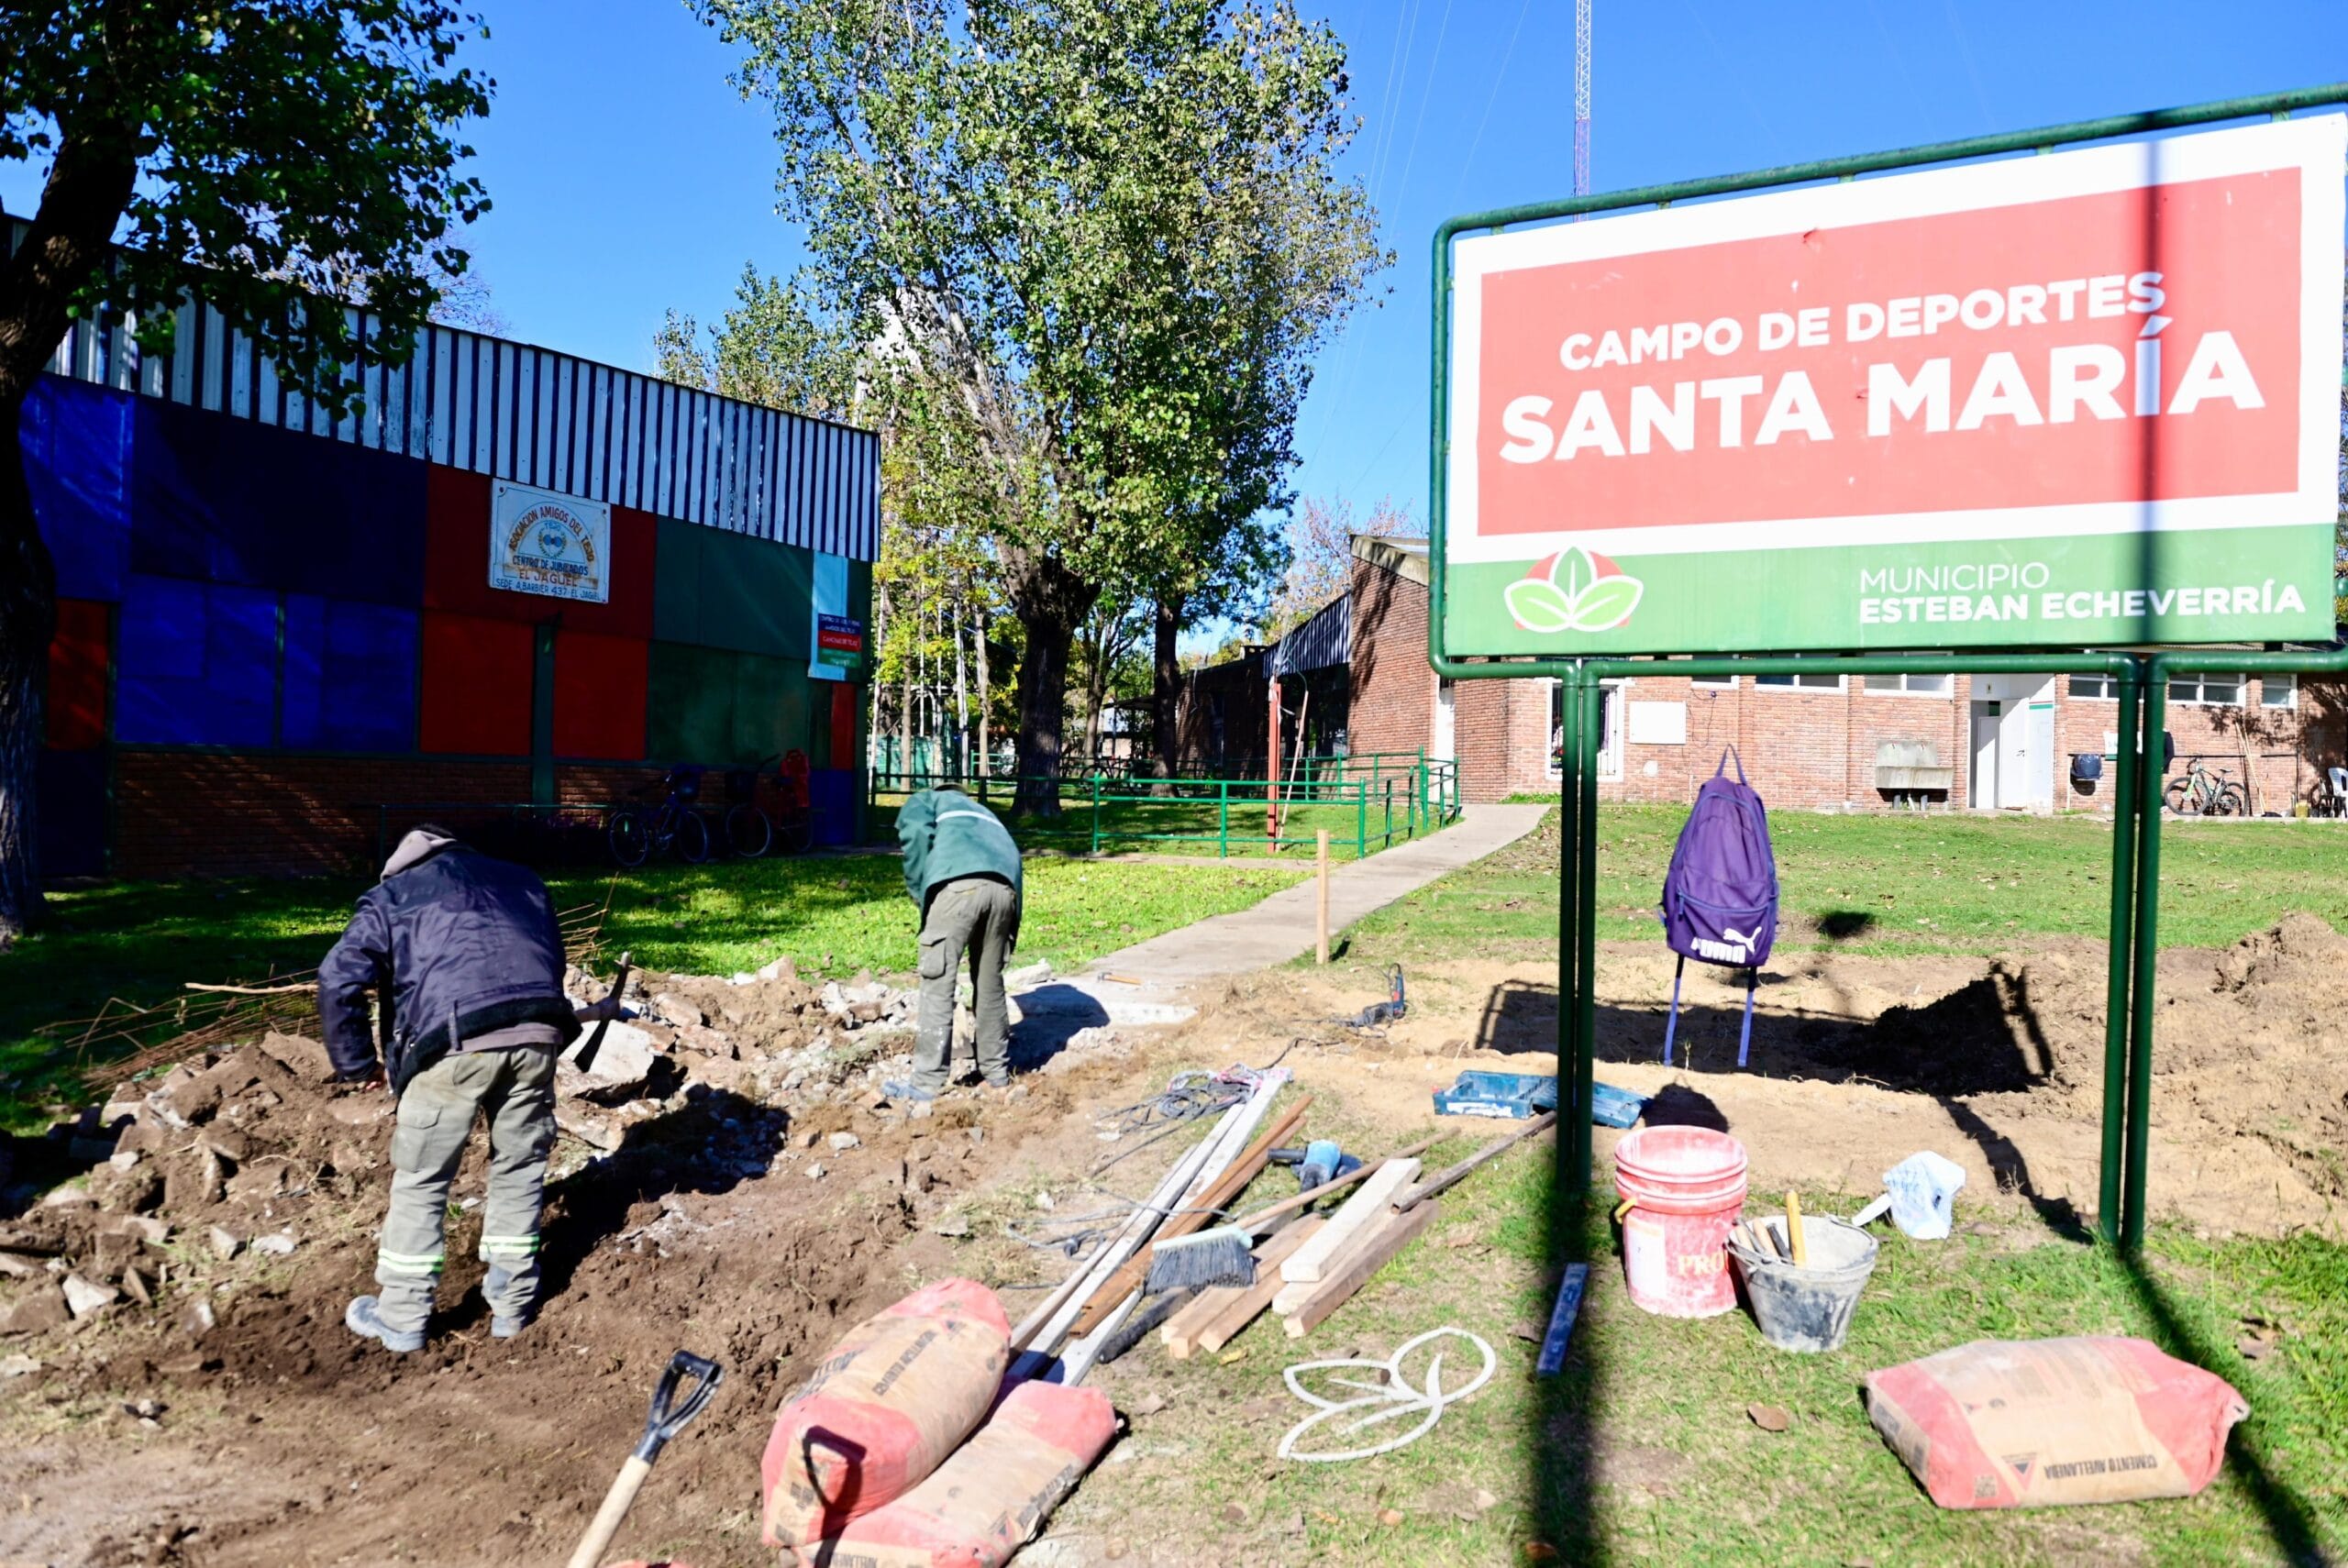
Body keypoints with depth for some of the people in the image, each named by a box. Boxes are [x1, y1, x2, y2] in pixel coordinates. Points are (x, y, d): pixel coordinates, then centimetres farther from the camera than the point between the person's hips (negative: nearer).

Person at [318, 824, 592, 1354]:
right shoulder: (523, 881, 29)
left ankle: (402, 1319, 21)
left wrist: (356, 1063, 16)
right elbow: (552, 963, 29)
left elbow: (339, 979, 7)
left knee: (421, 1183, 12)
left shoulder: (392, 893, 18)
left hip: (455, 1045, -3)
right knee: (519, 1171, 18)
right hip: (536, 1038, 3)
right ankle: (512, 1305, 27)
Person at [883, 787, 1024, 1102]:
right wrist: (1010, 932, 35)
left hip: (959, 885, -5)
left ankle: (927, 1082, 2)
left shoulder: (923, 801, 29)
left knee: (938, 985, 1)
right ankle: (997, 1072, 28)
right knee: (990, 983, 19)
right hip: (1004, 889, 5)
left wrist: (919, 894, 13)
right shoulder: (981, 813, 44)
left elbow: (917, 835, 5)